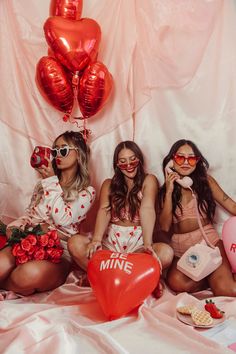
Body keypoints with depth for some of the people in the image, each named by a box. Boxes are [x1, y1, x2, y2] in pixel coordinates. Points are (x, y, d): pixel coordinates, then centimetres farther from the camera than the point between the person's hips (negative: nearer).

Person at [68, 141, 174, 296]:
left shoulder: (148, 180, 5)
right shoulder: (109, 184, 13)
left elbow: (147, 209, -15)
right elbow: (104, 211, -6)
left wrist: (148, 243, -33)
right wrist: (96, 240, -27)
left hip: (138, 241, -1)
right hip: (111, 240, 1)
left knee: (166, 253, -33)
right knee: (75, 243, -25)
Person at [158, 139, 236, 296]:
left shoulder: (205, 180, 5)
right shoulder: (165, 189, 7)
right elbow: (165, 227, -2)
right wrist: (169, 192, -8)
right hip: (181, 248, 2)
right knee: (176, 283, -31)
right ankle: (213, 277, -6)